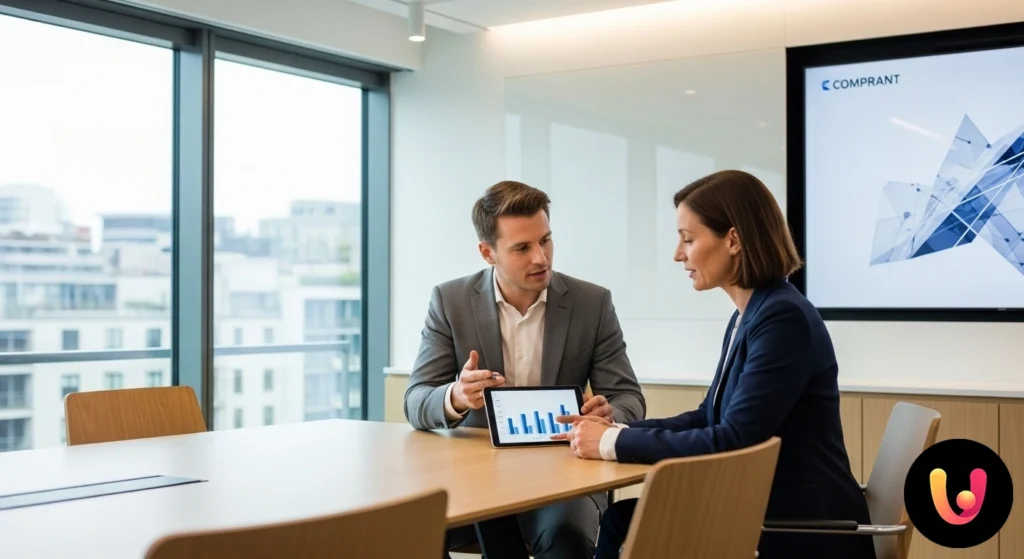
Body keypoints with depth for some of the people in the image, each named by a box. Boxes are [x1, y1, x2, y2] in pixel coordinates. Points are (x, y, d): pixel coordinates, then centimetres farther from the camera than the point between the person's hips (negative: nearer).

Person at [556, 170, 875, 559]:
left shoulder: (784, 319, -19)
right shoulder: (747, 316, 10)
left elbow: (731, 441, -23)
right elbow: (709, 418, 16)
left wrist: (615, 443, -15)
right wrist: (617, 429, 3)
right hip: (761, 512, 8)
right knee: (623, 519, -3)